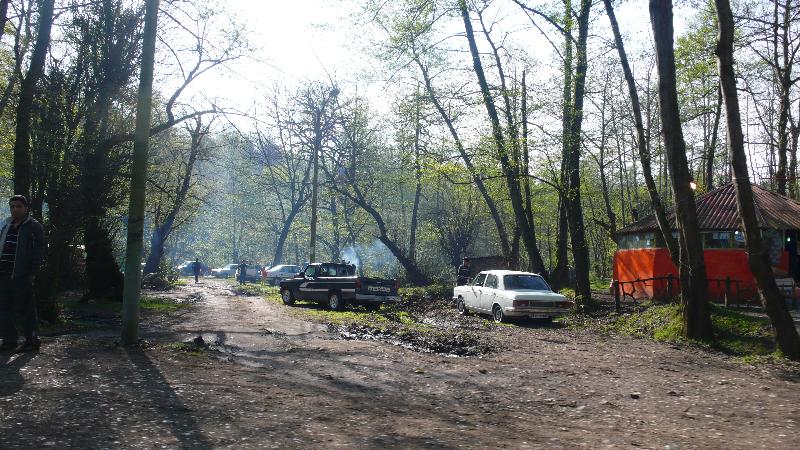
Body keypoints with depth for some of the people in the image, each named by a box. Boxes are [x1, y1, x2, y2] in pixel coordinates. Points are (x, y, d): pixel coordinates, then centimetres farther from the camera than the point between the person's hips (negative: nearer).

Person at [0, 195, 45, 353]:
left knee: (23, 310, -2)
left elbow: (38, 251, -7)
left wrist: (32, 273, -13)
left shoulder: (34, 226, -3)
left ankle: (32, 340, 7)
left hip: (21, 276, -6)